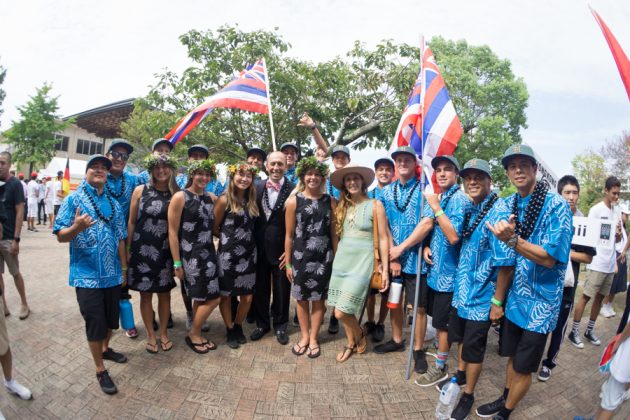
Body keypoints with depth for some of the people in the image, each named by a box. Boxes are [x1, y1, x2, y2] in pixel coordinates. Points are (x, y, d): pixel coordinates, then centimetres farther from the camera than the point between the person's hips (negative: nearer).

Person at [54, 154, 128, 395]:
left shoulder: (113, 204, 10)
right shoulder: (73, 199, -5)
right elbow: (61, 236, -10)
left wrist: (124, 268, 12)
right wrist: (77, 227, -31)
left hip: (112, 274, 5)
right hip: (87, 275, -5)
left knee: (110, 318, 18)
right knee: (95, 323, 3)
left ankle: (105, 349, 43)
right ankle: (100, 370, 18)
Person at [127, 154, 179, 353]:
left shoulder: (175, 194, 0)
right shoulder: (140, 190, -2)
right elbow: (131, 222, 2)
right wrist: (128, 249, 2)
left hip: (165, 251, 1)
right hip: (142, 249, -1)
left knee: (164, 293, 10)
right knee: (145, 294, 9)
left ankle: (163, 333, 28)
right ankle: (150, 335, 26)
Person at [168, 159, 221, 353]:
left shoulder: (210, 198, 9)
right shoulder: (180, 197, -9)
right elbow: (172, 231, -11)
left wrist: (213, 252, 8)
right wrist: (177, 263, -12)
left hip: (208, 253, 6)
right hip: (190, 255, -6)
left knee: (201, 298, 12)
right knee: (213, 298, -3)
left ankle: (195, 334, 30)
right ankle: (193, 334, 18)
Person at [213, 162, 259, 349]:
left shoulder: (251, 200, 6)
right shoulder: (224, 200, -10)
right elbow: (214, 228, -3)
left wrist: (243, 238, 3)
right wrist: (229, 238, 6)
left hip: (248, 254, 5)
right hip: (228, 255, -5)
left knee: (248, 295, 9)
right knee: (225, 295, 9)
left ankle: (238, 327, 32)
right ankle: (230, 330, 29)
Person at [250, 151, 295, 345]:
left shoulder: (293, 190, -11)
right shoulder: (257, 187, 2)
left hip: (282, 248, -3)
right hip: (259, 247, 4)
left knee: (281, 289, 13)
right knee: (260, 288, 17)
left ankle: (280, 325, 34)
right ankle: (262, 323, 37)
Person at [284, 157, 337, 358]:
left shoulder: (330, 202, 1)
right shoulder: (293, 201, -3)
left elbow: (334, 233, 4)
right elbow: (289, 235, -1)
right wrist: (287, 262, 0)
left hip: (323, 258, 1)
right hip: (300, 257, 0)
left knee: (318, 299, 10)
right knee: (301, 298, 11)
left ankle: (313, 338, 29)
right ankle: (304, 336, 31)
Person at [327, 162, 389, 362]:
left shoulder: (375, 205, -6)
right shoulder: (341, 206, 9)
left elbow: (383, 239, -6)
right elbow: (336, 234, 13)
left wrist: (385, 269, -8)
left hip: (362, 261, -5)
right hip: (341, 260, 5)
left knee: (341, 312, -7)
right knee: (342, 311, 11)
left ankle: (360, 334, 24)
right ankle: (351, 343, 36)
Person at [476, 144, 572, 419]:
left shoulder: (557, 206, -16)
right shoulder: (508, 204, 1)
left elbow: (549, 258, -22)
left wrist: (512, 240, -35)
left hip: (539, 302, -5)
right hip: (513, 297, 5)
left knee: (523, 367, 11)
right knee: (512, 355, 22)